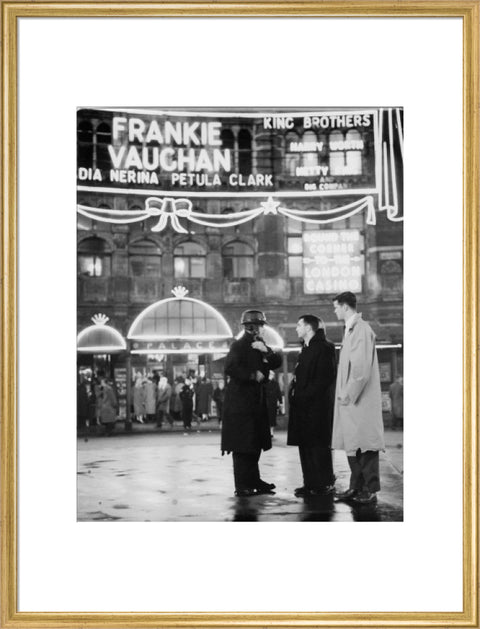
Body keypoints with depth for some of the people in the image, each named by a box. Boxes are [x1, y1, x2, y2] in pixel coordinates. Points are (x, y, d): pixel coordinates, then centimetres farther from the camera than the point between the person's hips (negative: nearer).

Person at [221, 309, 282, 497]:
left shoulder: (260, 345, 15)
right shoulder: (239, 345, -8)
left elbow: (277, 362, 6)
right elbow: (230, 368, -20)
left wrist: (266, 351, -10)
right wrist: (253, 375, -15)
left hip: (257, 400, 8)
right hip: (240, 401, -8)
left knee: (255, 444, 11)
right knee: (242, 445, -7)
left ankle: (253, 481, 18)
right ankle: (242, 486, -4)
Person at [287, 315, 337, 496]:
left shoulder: (323, 348, -9)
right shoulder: (306, 349, 19)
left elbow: (326, 377, -17)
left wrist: (305, 395, -19)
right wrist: (294, 394, 8)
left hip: (317, 405, -9)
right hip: (303, 406, 9)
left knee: (318, 445, -6)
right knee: (305, 445, 9)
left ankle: (325, 484, -1)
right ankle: (311, 483, 14)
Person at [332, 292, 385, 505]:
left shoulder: (361, 329, -14)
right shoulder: (350, 329, 15)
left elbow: (362, 368, -20)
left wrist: (348, 395, -17)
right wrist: (344, 393, 12)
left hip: (361, 399, -9)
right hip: (350, 398, 9)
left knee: (365, 444, -5)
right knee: (352, 444, 12)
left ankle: (370, 490, -1)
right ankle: (356, 487, 19)